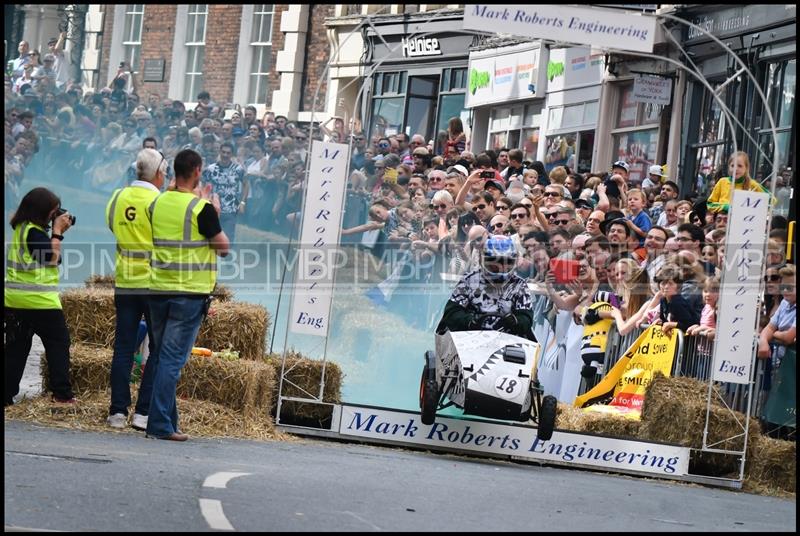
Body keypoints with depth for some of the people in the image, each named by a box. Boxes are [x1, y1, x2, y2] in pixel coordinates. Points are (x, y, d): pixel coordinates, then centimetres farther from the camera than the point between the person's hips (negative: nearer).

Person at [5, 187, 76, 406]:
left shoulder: (22, 228, 13)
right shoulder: (33, 232, -15)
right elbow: (52, 258, -13)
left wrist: (58, 232, 8)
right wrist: (58, 231, -8)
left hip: (14, 300, 8)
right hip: (38, 300, -8)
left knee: (16, 347, 7)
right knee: (58, 343, 3)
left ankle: (7, 395, 1)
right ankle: (62, 393, 0)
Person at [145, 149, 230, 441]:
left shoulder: (158, 203, 5)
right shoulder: (202, 209, -12)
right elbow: (223, 247, -6)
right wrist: (216, 214, 7)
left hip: (158, 290, 6)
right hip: (189, 294, -5)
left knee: (160, 357, 14)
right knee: (172, 360, -6)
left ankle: (167, 420, 18)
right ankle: (160, 424, -9)